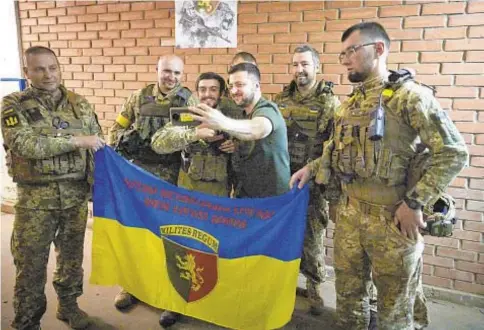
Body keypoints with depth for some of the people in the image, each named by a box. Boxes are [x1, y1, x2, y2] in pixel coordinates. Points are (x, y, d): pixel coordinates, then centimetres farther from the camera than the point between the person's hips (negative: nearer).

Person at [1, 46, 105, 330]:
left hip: (76, 195, 3)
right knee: (31, 263, 6)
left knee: (72, 254, 17)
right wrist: (76, 140, -22)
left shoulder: (79, 103, 5)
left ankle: (68, 305, 38)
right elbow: (25, 145, -21)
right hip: (35, 198, -3)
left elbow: (99, 147, 9)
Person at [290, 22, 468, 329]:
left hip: (392, 216, -6)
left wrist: (415, 203, -19)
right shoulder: (352, 102, 11)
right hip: (349, 211, 7)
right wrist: (312, 168, 10)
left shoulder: (409, 95, -12)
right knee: (348, 292, 19)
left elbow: (454, 152, -17)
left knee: (394, 305, 10)